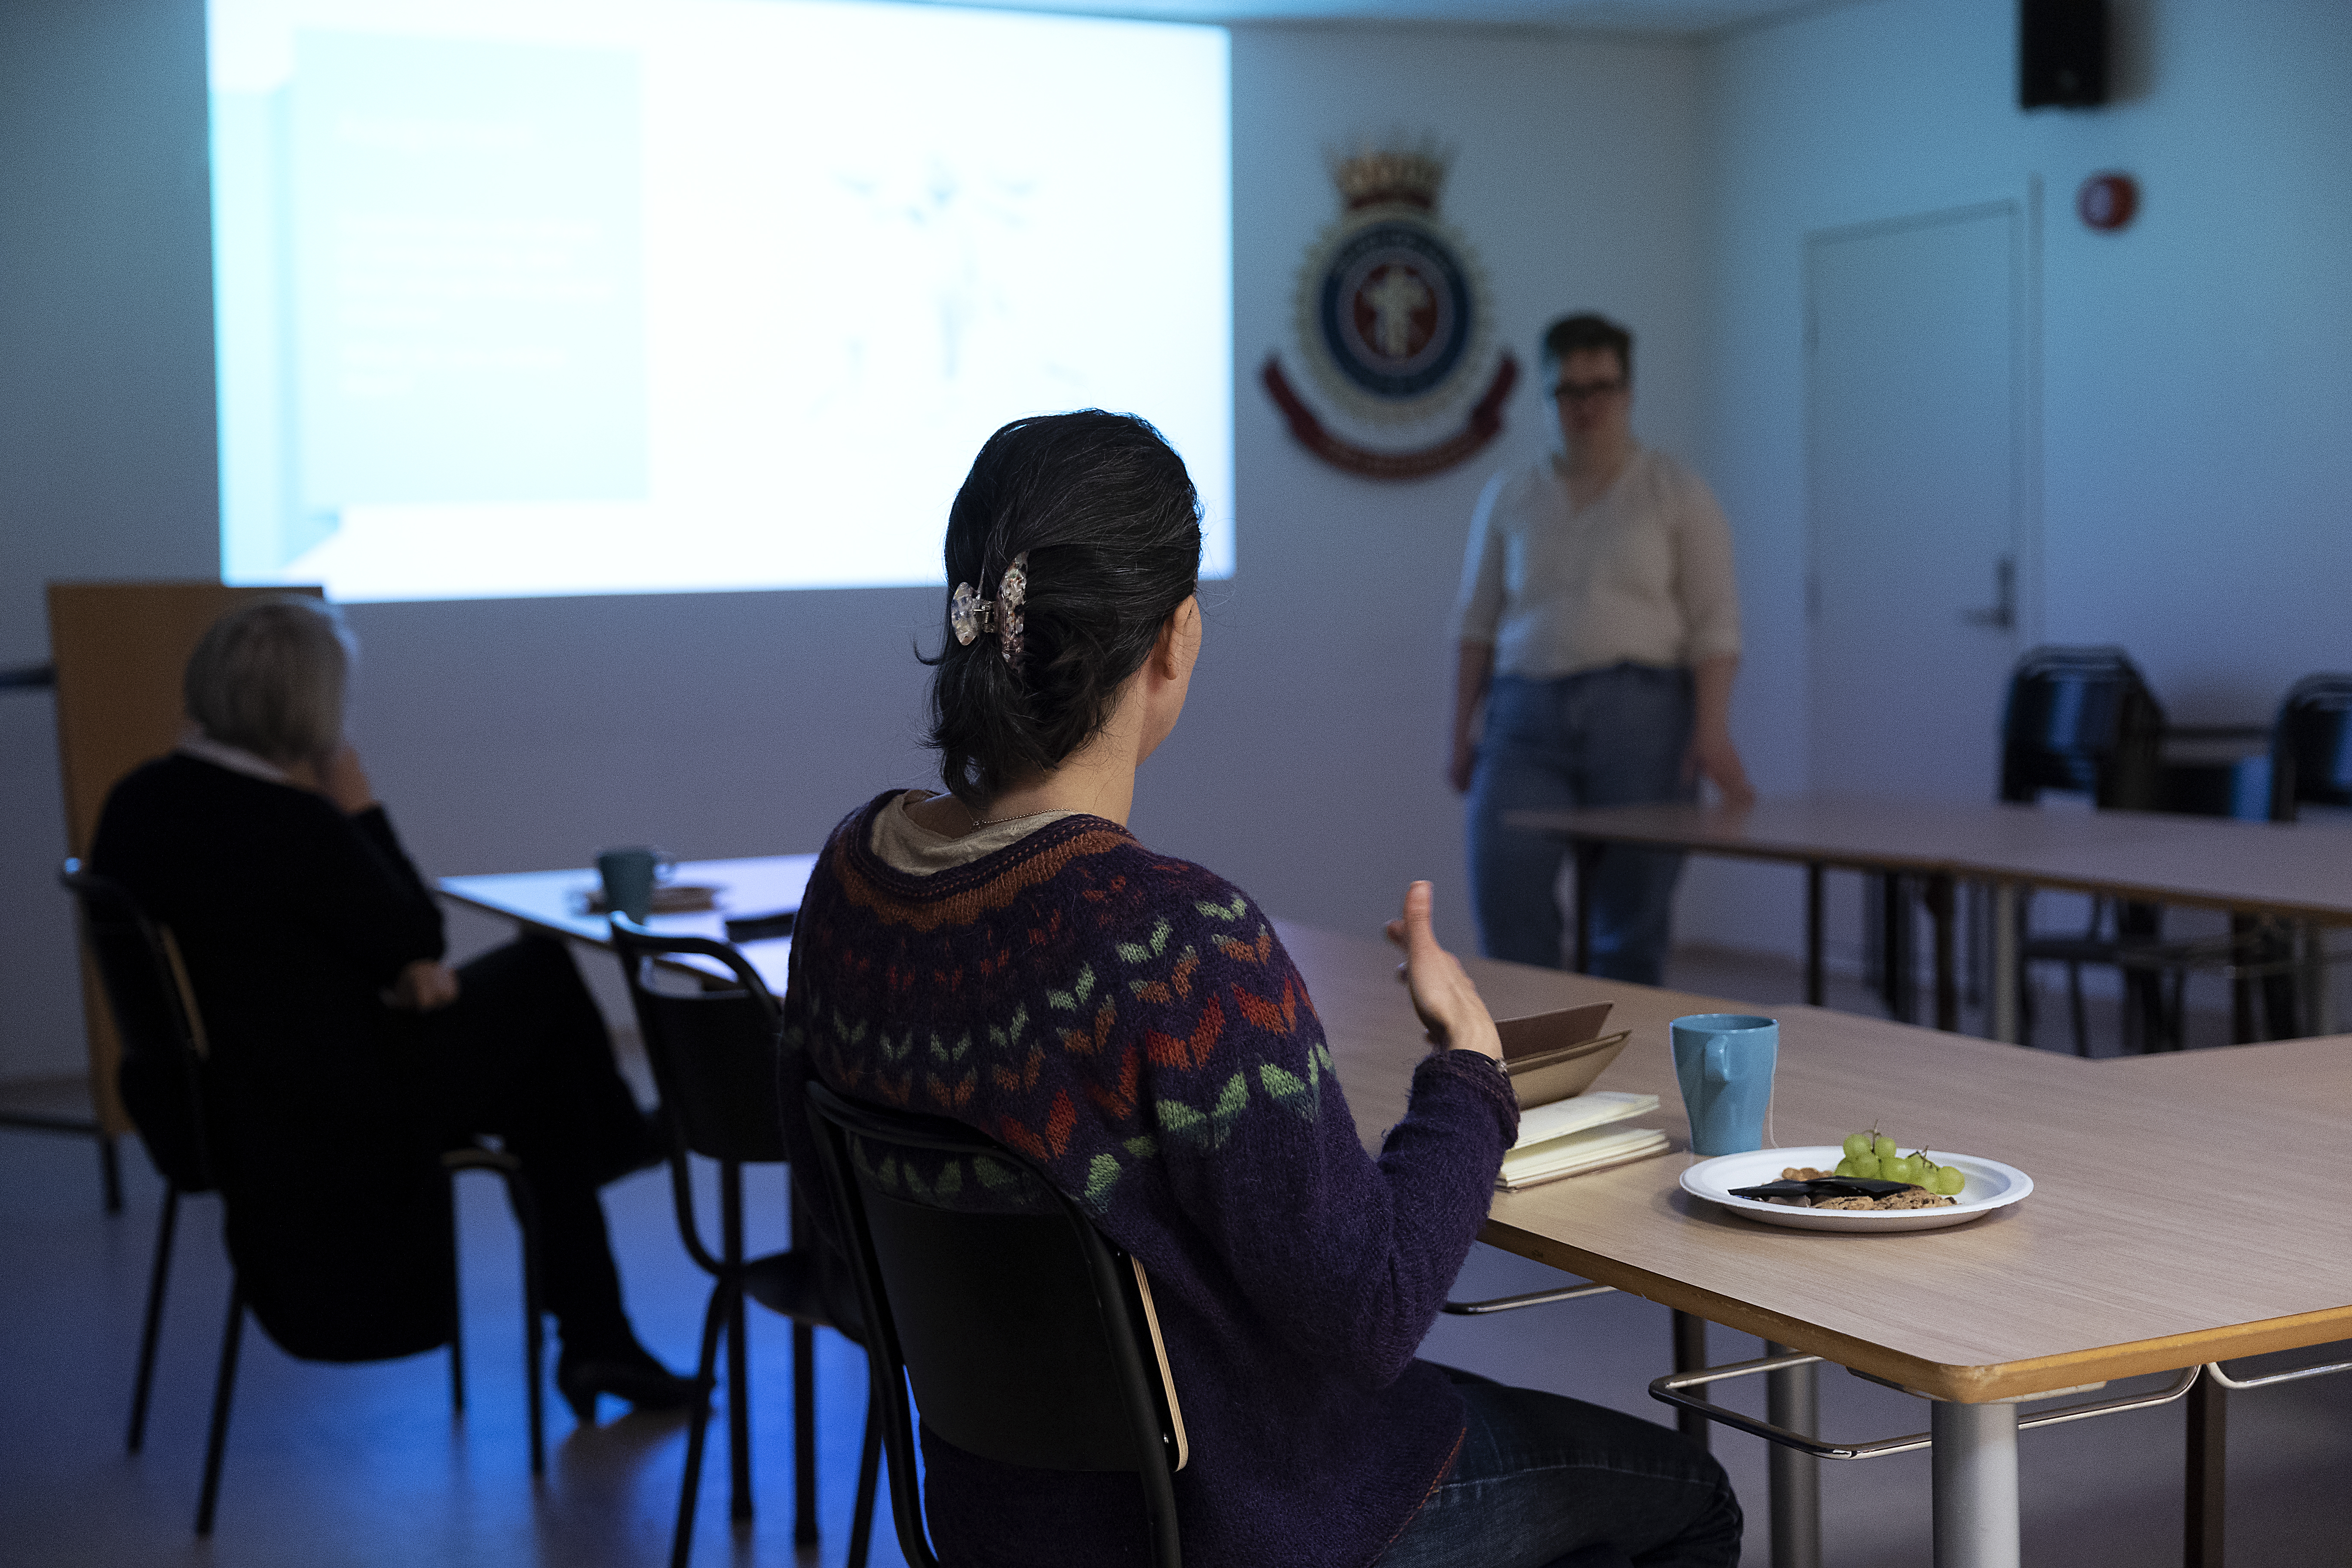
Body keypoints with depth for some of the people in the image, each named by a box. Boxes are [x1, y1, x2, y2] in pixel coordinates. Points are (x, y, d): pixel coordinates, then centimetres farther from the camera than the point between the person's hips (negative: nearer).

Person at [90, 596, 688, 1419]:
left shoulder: (138, 802, 1)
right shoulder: (293, 824, -26)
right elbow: (418, 935, -11)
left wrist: (400, 969, 3)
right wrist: (359, 807, -6)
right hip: (338, 1119, -9)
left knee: (540, 1062, 22)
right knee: (542, 972, 13)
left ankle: (595, 1335, 30)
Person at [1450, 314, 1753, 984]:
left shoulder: (1678, 493, 6)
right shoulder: (1509, 496, 14)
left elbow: (1715, 624, 0)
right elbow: (1476, 621, 15)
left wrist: (1712, 730, -11)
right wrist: (1463, 733, 10)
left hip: (1642, 709, -2)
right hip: (1528, 710, 2)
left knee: (1633, 910, -2)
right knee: (1505, 881, -17)